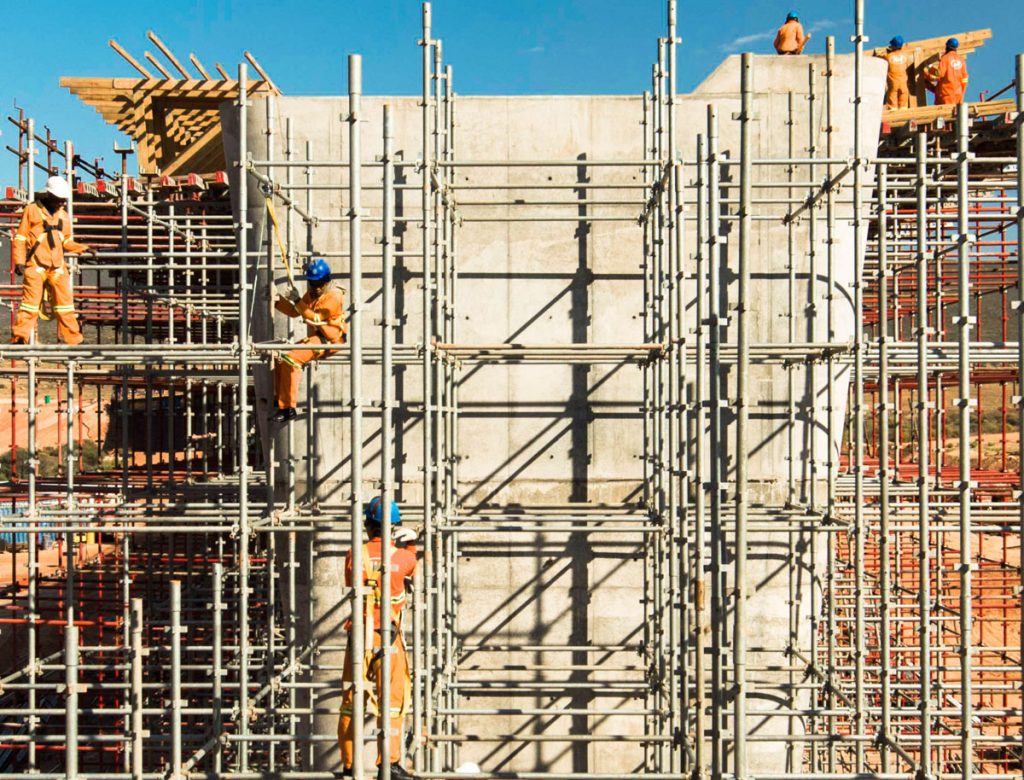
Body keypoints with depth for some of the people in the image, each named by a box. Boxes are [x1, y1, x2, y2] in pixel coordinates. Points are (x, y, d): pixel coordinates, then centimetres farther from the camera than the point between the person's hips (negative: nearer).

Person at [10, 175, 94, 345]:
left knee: (65, 302, 6)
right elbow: (20, 238, 1)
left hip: (57, 267, 5)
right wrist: (19, 261, -7)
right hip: (35, 265, -4)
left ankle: (73, 340, 11)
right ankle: (19, 338, -3)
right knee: (30, 301, -7)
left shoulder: (63, 216, 15)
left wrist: (82, 248, 4)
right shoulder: (32, 210, 2)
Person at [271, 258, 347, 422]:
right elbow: (294, 312, 17)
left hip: (328, 341, -10)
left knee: (290, 359, -25)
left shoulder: (334, 296, -15)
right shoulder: (312, 294, 14)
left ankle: (288, 408, -23)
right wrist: (279, 300, 2)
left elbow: (315, 318, -21)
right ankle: (279, 398, 16)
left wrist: (297, 300, -18)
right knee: (280, 356, 6)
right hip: (315, 338, 10)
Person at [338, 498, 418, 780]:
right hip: (389, 638, -1)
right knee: (391, 701, 8)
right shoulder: (404, 557, -5)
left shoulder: (356, 555, -4)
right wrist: (410, 545, 33)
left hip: (359, 637, 2)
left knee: (352, 701, 11)